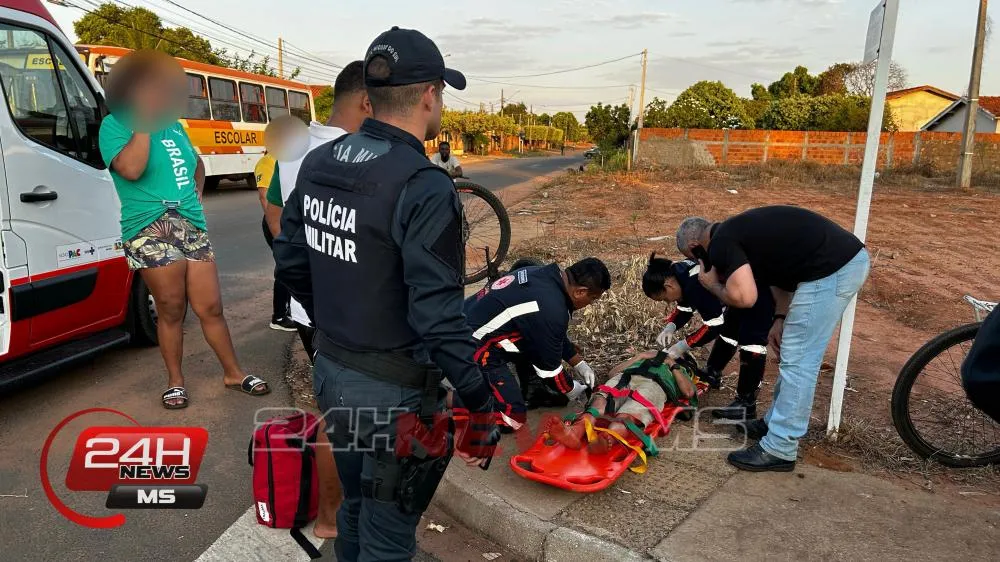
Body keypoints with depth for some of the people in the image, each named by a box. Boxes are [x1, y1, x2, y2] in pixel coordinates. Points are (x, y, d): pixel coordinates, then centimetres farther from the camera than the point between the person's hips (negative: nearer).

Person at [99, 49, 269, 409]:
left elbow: (197, 163, 33)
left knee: (210, 308, 8)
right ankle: (175, 382, 20)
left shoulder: (173, 124, 16)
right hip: (151, 232, -5)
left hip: (193, 227, 5)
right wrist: (144, 123, -15)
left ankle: (234, 373, 20)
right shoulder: (114, 125, -3)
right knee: (171, 311, 2)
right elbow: (130, 169, -23)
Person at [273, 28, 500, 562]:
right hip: (393, 395, -7)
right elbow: (437, 314, -26)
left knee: (355, 506, 28)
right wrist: (480, 403, -17)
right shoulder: (424, 186, -23)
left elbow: (289, 264, 9)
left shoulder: (318, 164, 1)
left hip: (330, 373, 8)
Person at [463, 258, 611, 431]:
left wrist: (580, 364, 21)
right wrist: (570, 390, 8)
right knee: (513, 419, -6)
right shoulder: (551, 311, -26)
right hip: (473, 348, -10)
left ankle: (533, 394, 23)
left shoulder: (544, 275, 2)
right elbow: (549, 366, -11)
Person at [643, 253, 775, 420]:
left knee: (751, 343, -13)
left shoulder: (698, 284, -34)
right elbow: (685, 309, 10)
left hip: (761, 293, -10)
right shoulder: (680, 273, -4)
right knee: (727, 333, 20)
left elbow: (714, 325, -29)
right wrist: (670, 327, -8)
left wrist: (683, 345, -22)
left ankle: (746, 405, -9)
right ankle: (712, 375, 38)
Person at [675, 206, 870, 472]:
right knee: (795, 356, 20)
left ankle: (778, 451, 8)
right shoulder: (737, 230, 20)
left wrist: (711, 284, 2)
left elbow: (744, 297, -18)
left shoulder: (721, 243, -8)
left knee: (798, 362, -2)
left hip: (832, 270, -10)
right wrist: (780, 318, 14)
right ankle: (776, 421, 35)